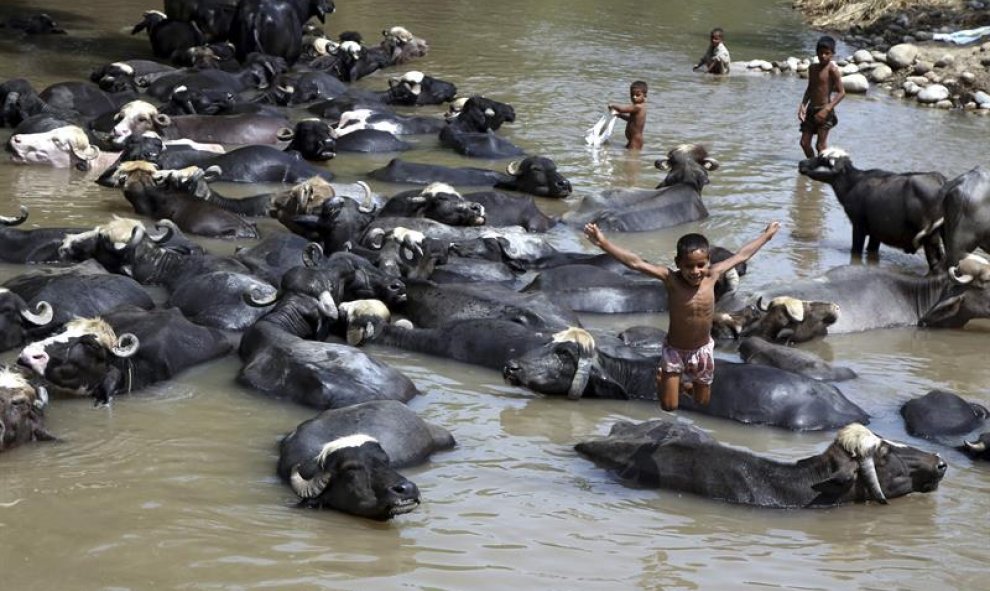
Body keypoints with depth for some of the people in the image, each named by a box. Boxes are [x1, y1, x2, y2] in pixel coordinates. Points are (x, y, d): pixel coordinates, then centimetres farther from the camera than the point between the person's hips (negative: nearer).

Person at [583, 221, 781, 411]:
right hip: (674, 350, -3)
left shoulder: (712, 276, -17)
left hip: (703, 350, 3)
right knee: (668, 406, 5)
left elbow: (741, 256, -4)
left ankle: (684, 384, 53)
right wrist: (604, 243, -47)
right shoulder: (671, 279, -26)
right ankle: (661, 378, 37)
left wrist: (766, 235, 8)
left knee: (702, 402, 19)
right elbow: (635, 263, -36)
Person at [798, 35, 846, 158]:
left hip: (824, 111, -7)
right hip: (811, 110, 7)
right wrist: (803, 105, 6)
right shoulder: (813, 68, 10)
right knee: (804, 143, 8)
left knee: (821, 145, -6)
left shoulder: (832, 70, -11)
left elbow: (841, 92, -14)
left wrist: (827, 109, -22)